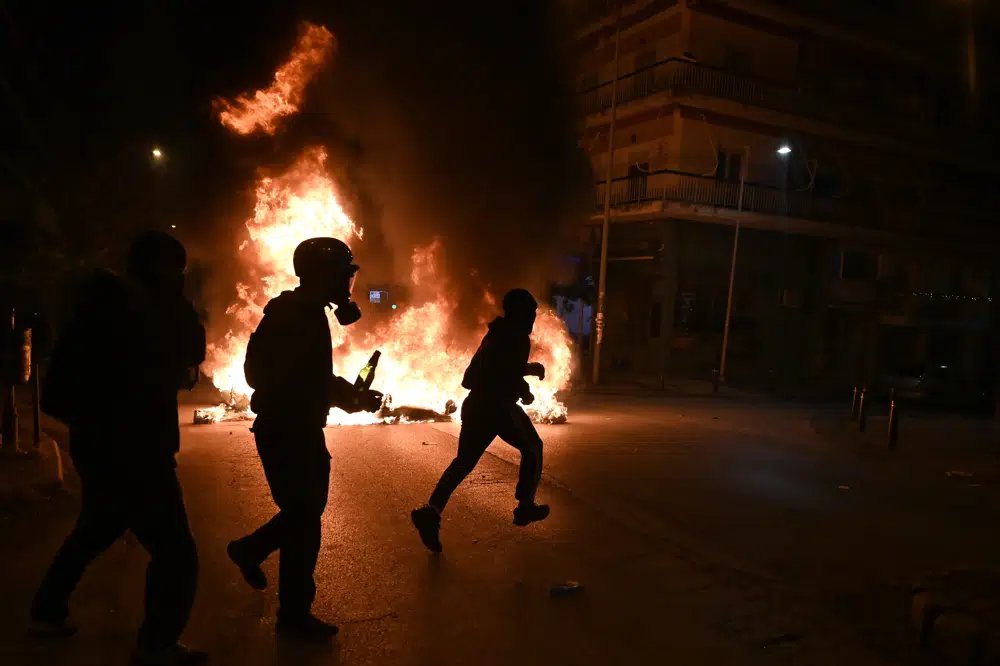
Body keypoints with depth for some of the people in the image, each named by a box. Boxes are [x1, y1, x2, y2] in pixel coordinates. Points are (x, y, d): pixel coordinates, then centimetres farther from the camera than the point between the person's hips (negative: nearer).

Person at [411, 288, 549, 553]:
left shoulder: (495, 335, 17)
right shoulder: (519, 339, -10)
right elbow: (511, 380, -17)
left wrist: (527, 368, 29)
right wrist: (525, 393, 3)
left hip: (475, 406, 7)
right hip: (499, 408, -7)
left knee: (464, 461, 7)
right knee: (532, 449, 16)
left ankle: (431, 511, -11)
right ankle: (525, 506, 21)